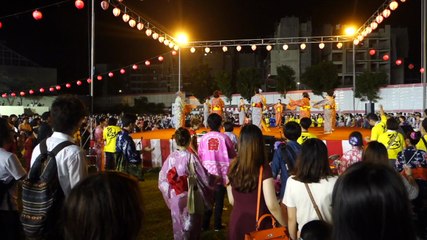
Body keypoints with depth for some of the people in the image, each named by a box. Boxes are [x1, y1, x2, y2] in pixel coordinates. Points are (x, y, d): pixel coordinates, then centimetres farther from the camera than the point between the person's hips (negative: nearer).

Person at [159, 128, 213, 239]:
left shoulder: (171, 157, -7)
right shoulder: (191, 156, -18)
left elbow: (162, 177, 0)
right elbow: (203, 177, -14)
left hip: (175, 198, 4)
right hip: (190, 198, -3)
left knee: (178, 224, 20)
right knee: (191, 225, 13)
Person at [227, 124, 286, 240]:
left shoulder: (233, 167, -5)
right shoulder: (264, 169, -19)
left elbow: (232, 201, 5)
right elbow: (272, 206, -21)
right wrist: (286, 226, -7)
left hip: (237, 223, 4)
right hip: (258, 225, -3)